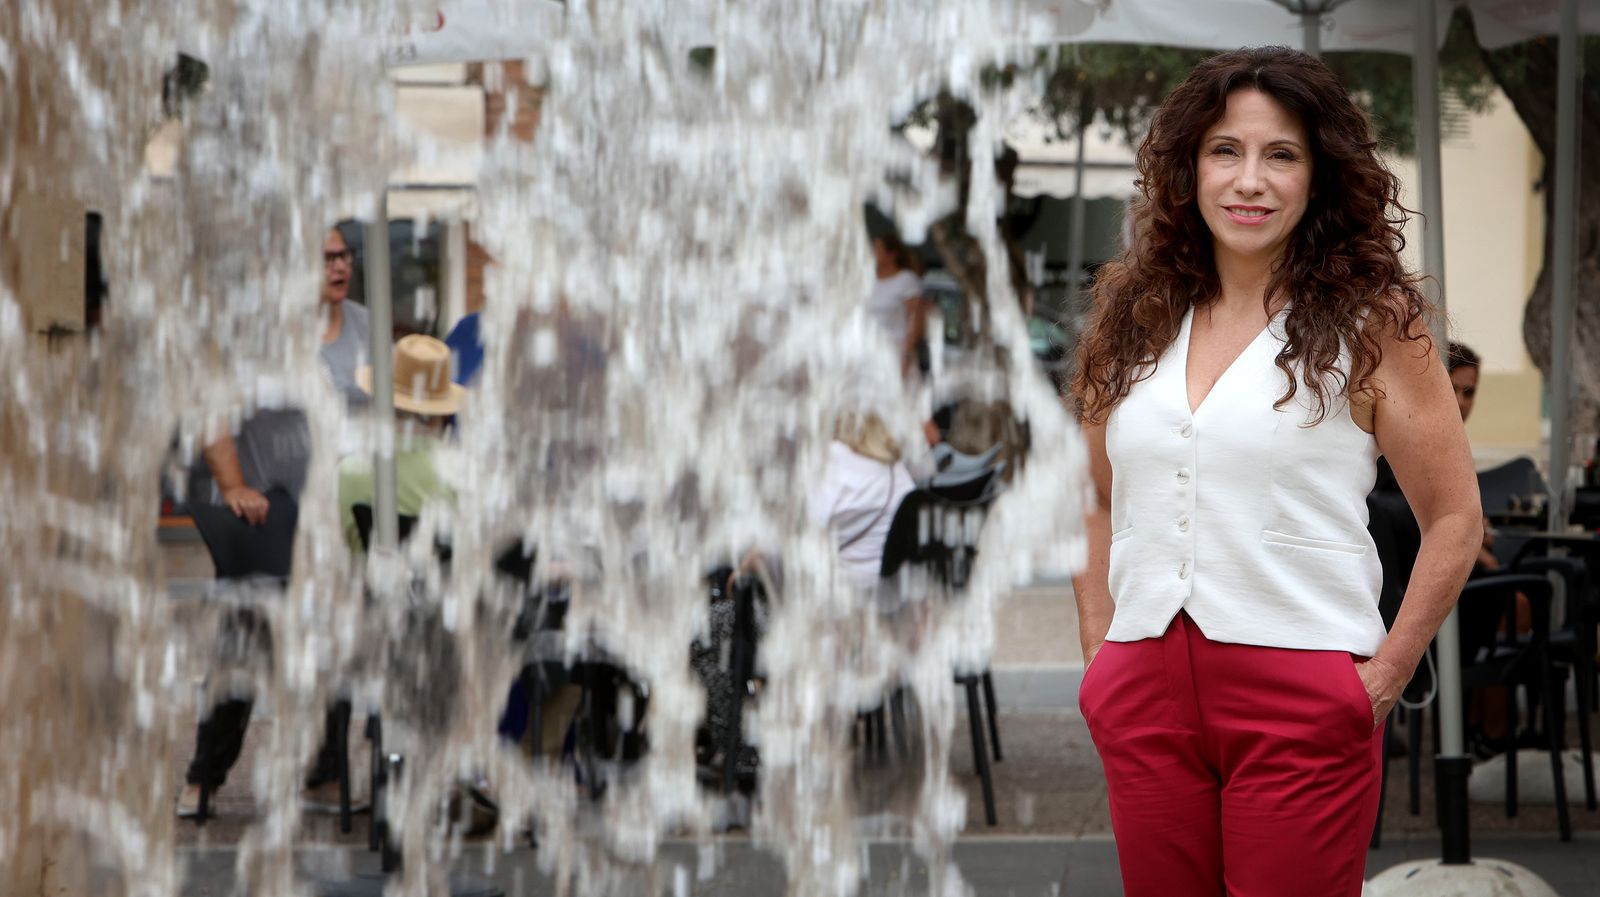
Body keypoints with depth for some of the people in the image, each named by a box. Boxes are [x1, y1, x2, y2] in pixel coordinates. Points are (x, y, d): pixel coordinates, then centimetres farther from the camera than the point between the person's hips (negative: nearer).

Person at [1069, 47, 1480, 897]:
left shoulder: (1370, 322, -1)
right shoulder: (1136, 317, 11)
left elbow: (1454, 521, -2)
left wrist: (1378, 684, -6)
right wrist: (1098, 653, 10)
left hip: (1301, 693, -4)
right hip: (1145, 695, 4)